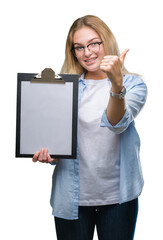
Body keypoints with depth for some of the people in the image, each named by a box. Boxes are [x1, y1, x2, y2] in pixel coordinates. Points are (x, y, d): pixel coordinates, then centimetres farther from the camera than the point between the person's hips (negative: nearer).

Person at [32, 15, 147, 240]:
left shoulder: (133, 84, 0)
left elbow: (117, 123, -19)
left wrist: (117, 84, -35)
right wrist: (45, 152, -12)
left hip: (118, 197, -1)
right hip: (72, 198, 2)